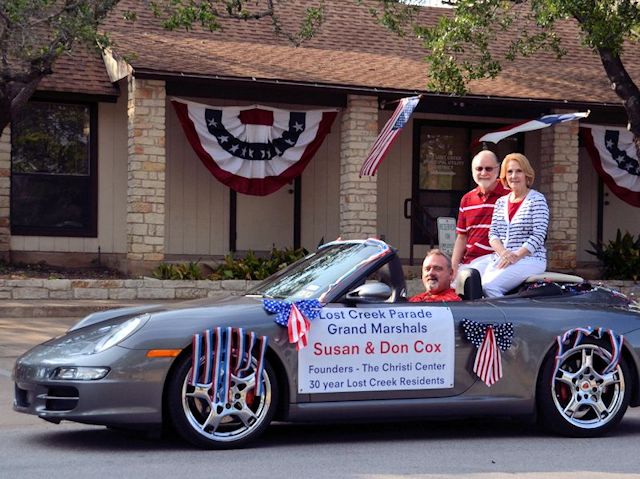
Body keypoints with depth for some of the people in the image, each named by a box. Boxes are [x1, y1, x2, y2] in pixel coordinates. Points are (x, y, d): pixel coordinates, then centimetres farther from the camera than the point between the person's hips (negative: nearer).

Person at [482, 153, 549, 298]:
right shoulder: (501, 202, 18)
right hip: (500, 259, 5)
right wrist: (504, 252, -10)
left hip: (530, 259, -5)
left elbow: (539, 235, -8)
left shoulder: (537, 199, 1)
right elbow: (493, 233, 11)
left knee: (489, 286, -28)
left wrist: (516, 256, -17)